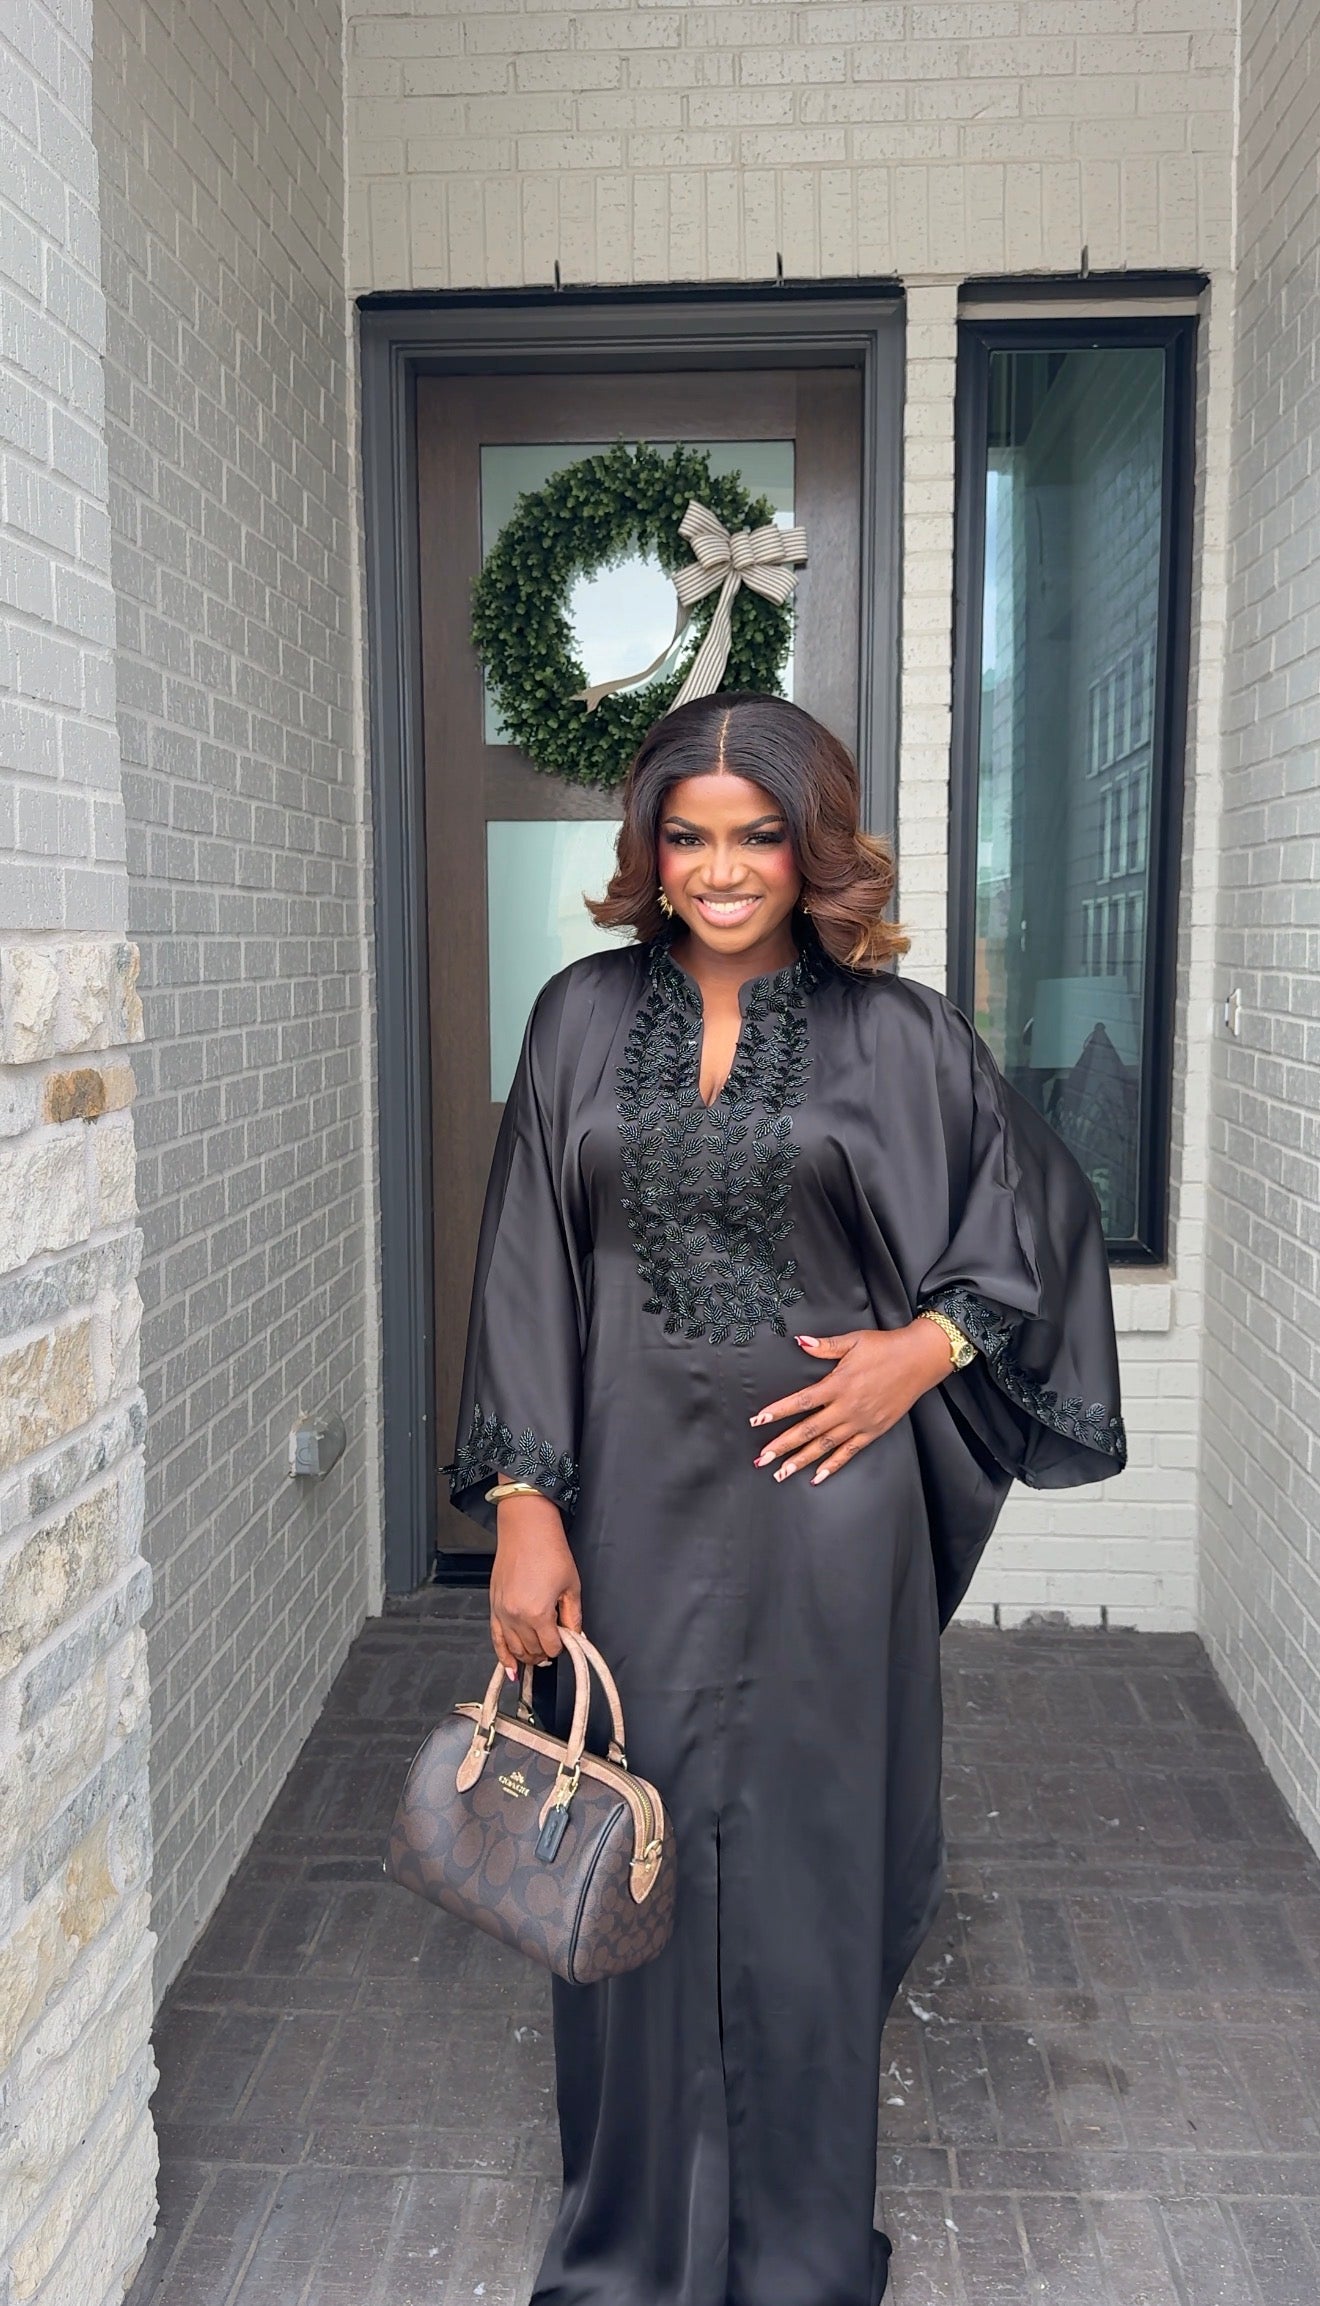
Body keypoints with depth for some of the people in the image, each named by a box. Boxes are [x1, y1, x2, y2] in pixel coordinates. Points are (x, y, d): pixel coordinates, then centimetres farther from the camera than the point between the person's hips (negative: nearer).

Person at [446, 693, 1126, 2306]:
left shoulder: (893, 1030, -1)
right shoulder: (585, 1015, 3)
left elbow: (1045, 1207, 8)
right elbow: (530, 1267, 1)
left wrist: (925, 1348, -6)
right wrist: (522, 1501, -5)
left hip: (822, 1491, -1)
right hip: (634, 1492, 2)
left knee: (806, 1850, 10)